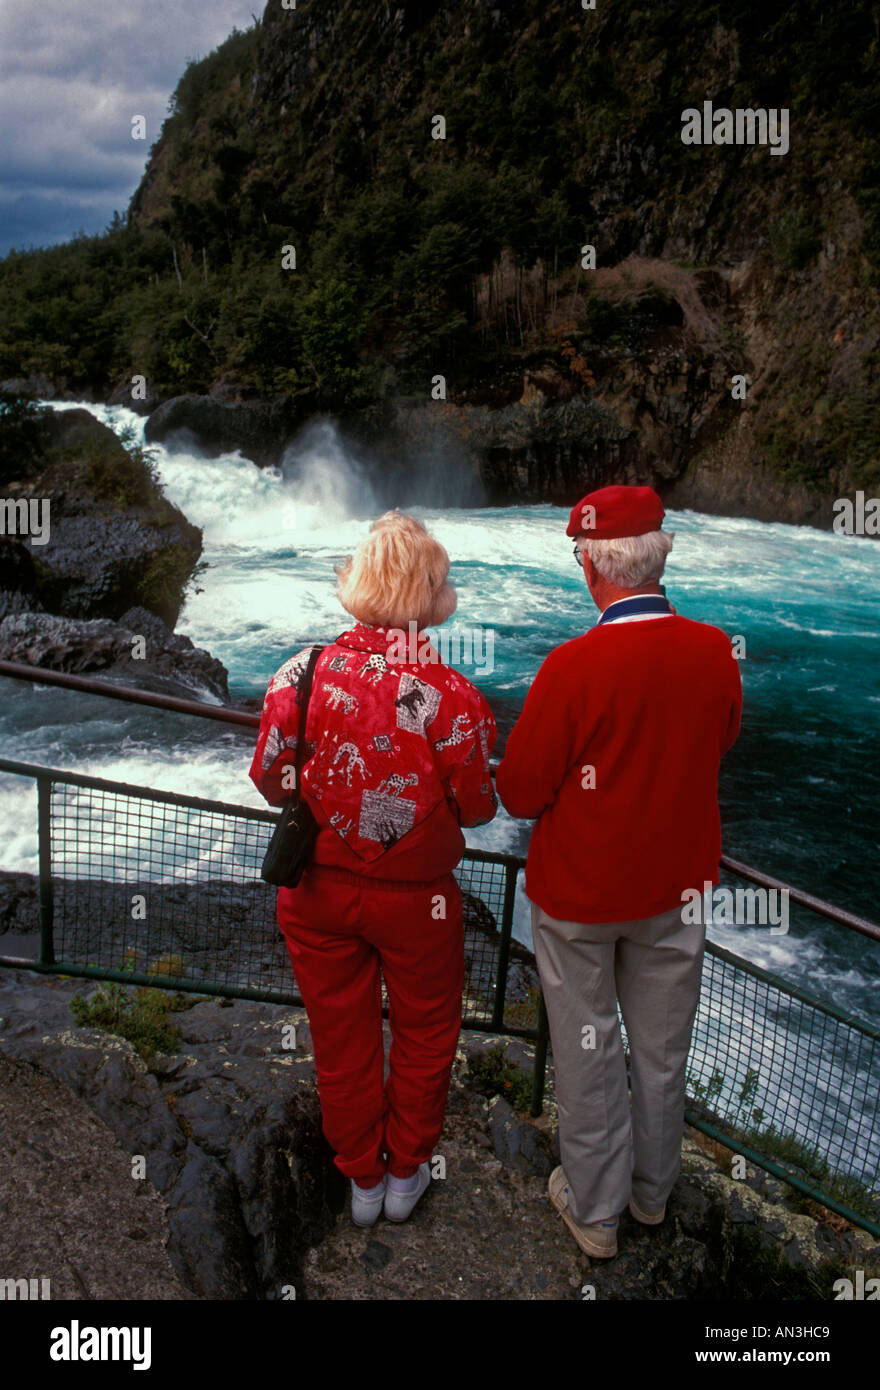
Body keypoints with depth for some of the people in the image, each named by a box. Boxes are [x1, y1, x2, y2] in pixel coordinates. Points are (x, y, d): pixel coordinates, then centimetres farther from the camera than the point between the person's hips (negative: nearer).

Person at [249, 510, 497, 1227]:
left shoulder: (301, 675, -16)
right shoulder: (454, 697, -22)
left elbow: (270, 781, -6)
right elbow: (478, 809, -12)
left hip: (318, 891, 2)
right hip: (417, 899, -2)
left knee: (341, 1036, 22)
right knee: (424, 1033, 23)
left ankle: (362, 1178, 42)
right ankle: (406, 1172, 42)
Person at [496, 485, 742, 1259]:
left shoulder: (573, 666, -27)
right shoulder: (715, 652, -13)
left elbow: (520, 794, -18)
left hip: (579, 890, -4)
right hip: (675, 883, 4)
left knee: (587, 1053, 16)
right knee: (662, 1049, 22)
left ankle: (595, 1212, 34)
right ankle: (653, 1194, 43)